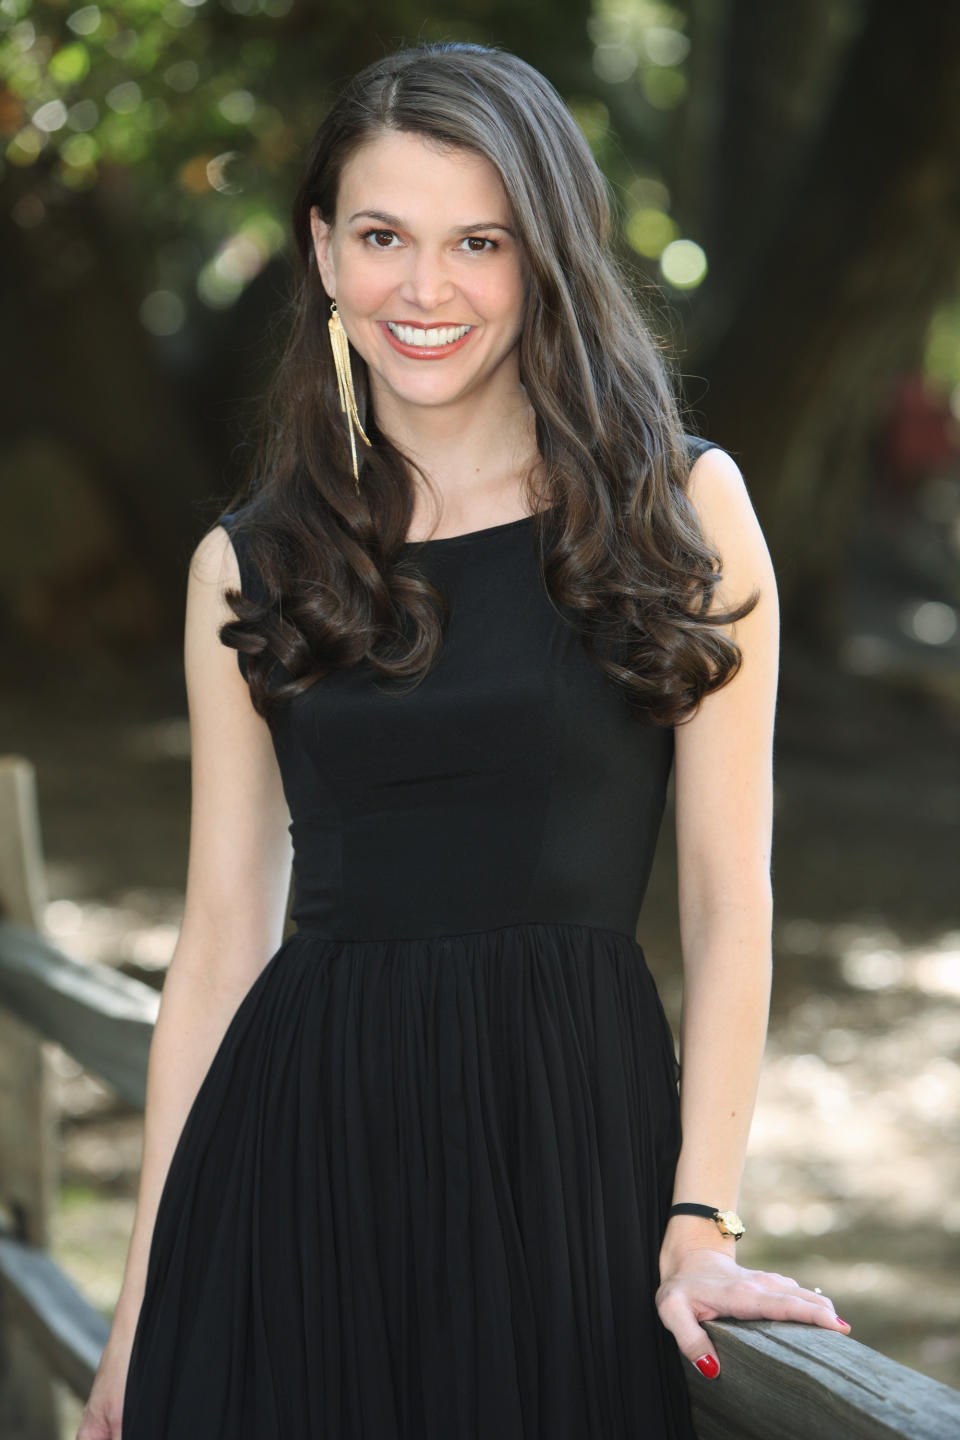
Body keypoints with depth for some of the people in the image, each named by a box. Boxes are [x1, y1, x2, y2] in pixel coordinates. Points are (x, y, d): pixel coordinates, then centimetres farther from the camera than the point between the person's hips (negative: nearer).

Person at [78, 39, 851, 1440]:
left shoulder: (682, 509, 1)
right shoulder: (249, 561, 6)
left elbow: (728, 900, -1)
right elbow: (223, 935, 8)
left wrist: (702, 1224, -9)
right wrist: (145, 1300, 6)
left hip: (576, 1124, -1)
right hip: (302, 1149, 1)